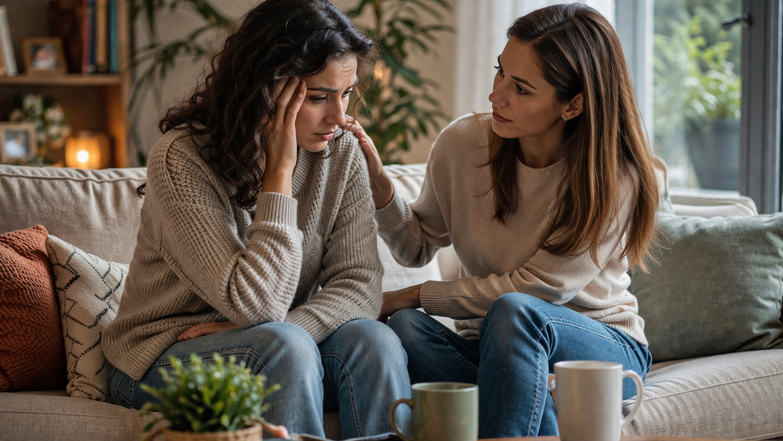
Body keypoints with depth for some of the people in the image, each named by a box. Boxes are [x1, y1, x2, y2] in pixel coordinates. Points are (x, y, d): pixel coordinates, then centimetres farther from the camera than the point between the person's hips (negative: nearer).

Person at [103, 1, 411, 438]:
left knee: (373, 340, -24)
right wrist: (279, 171, -25)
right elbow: (255, 305, -27)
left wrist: (287, 331, -28)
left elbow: (360, 285, -10)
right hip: (167, 354, -4)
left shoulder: (342, 153, -3)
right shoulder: (181, 160, -21)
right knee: (286, 345, -33)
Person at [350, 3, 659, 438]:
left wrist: (415, 296, -13)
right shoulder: (462, 144, -4)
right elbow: (417, 247, 9)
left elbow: (534, 288, -15)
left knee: (514, 312, -37)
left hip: (603, 347, -4)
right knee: (406, 328, -29)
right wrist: (379, 183, -10)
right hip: (491, 344, 4)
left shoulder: (617, 178, -16)